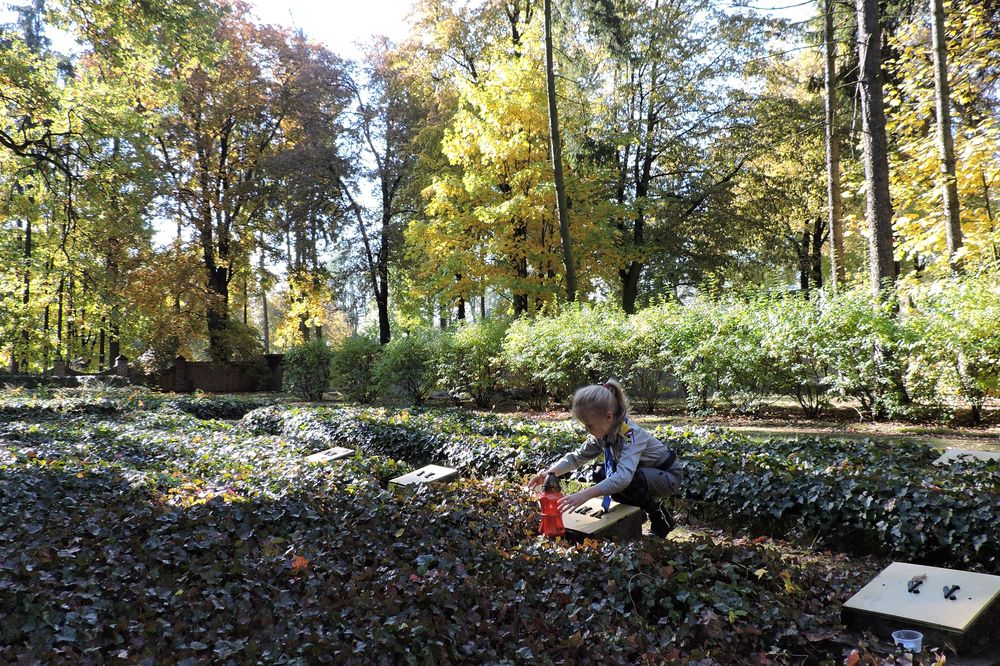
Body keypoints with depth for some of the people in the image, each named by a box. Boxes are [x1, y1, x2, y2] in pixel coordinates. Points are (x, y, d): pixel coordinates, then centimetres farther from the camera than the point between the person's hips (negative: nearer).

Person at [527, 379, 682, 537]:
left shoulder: (630, 434, -34)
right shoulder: (602, 433, -10)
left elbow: (623, 476, -47)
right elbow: (577, 456, -3)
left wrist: (586, 494, -55)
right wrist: (550, 471, -20)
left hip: (668, 475, -8)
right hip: (642, 472, 8)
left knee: (625, 482, -31)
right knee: (601, 474, -4)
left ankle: (658, 515, -6)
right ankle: (646, 502, 8)